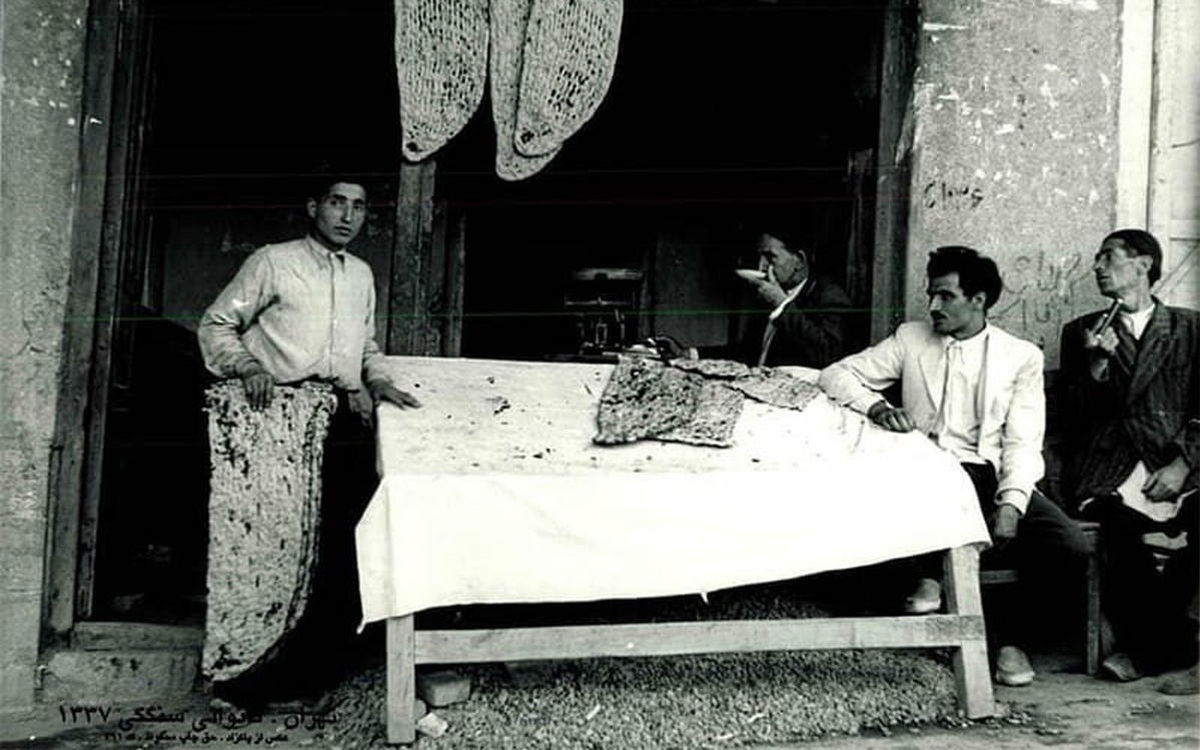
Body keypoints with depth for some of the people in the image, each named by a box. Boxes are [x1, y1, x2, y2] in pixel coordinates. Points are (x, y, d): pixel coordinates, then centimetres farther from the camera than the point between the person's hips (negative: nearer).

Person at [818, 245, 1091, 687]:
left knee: (1071, 550, -22)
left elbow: (1023, 443, 1)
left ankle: (1007, 630, 2)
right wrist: (877, 406, -11)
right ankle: (931, 574, -14)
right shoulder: (911, 340, 13)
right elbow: (836, 374, 10)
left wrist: (1011, 503, -16)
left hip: (994, 476, 1)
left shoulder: (1022, 357, 10)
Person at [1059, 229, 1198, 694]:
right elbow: (1078, 416, 10)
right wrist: (1096, 366, -8)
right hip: (1108, 475, 0)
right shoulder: (1081, 332, 17)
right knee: (1121, 527, -32)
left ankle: (1146, 647, -16)